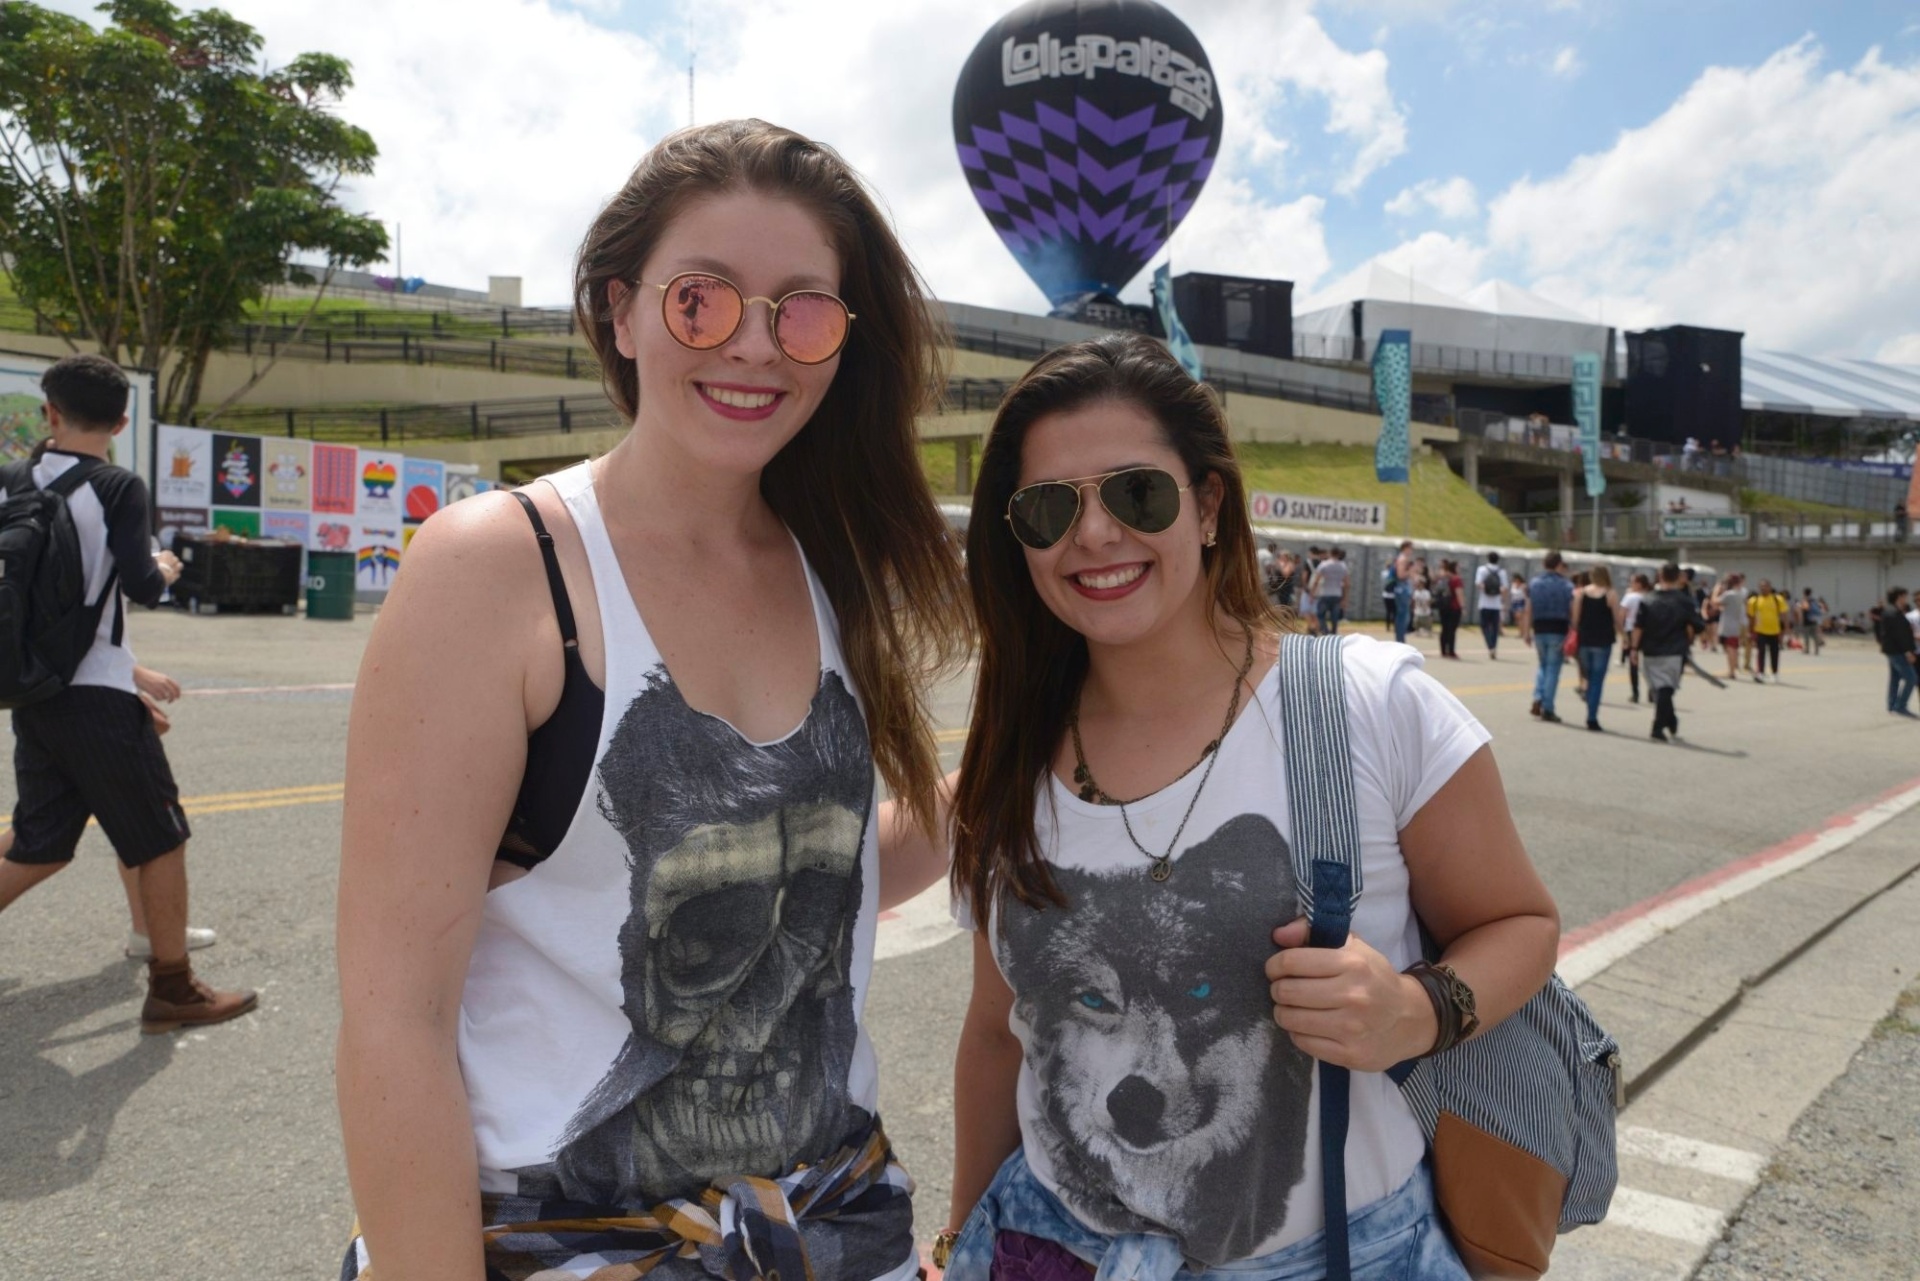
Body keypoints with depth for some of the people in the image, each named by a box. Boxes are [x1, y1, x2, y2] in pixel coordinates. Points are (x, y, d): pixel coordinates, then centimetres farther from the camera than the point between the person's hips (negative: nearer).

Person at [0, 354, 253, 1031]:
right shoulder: (119, 488, -11)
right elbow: (141, 586, -17)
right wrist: (163, 569, 4)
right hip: (97, 697, -6)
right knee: (161, 840, 5)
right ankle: (172, 988, 12)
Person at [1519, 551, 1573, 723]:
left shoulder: (1533, 584, 4)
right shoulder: (1566, 586, -5)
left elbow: (1528, 611, 5)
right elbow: (1573, 613, -8)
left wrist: (1526, 632, 10)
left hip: (1539, 630, 3)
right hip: (1559, 632, -3)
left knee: (1543, 666, 20)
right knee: (1553, 669, 1)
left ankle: (1538, 699, 4)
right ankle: (1547, 709, 0)